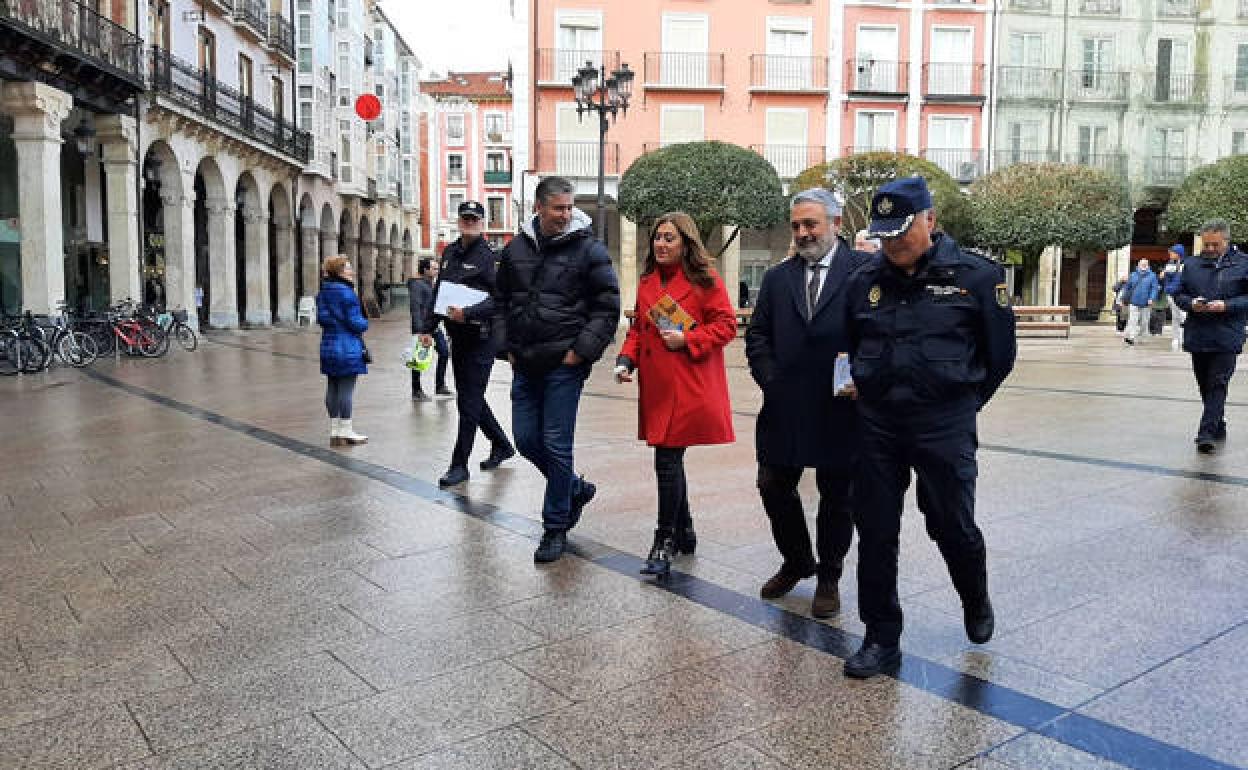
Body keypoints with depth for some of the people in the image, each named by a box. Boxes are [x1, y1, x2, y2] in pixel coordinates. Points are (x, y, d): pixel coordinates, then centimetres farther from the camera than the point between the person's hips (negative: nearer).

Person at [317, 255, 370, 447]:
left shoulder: (323, 292, 10)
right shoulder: (346, 292, -16)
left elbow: (321, 317, 12)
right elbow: (355, 321, -16)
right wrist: (365, 323, 3)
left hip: (328, 347, 8)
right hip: (348, 348, -8)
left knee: (332, 388, 10)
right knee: (346, 388, -2)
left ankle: (335, 431, 17)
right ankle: (346, 430, 4)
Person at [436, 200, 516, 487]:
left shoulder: (488, 256, -11)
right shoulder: (449, 252, 11)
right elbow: (438, 291, 19)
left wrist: (468, 313, -29)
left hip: (479, 336, -8)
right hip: (457, 335, 8)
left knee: (469, 403, -3)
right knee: (469, 398, 17)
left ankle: (459, 465, 5)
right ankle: (502, 445, 34)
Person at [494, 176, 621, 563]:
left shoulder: (589, 249, -5)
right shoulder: (516, 248, 9)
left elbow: (608, 306, -6)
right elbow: (501, 301, 18)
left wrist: (581, 351, -12)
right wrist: (506, 346, 8)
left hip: (564, 366, -5)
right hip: (524, 365, 6)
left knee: (556, 446, -1)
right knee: (526, 440, 10)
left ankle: (555, 528, 15)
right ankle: (577, 489, 34)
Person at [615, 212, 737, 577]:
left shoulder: (705, 280, -4)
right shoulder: (647, 282, 15)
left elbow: (726, 325, -5)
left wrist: (687, 340, -16)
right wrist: (626, 359, 3)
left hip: (689, 388, -6)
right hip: (656, 387, 6)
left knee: (667, 461, -8)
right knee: (670, 459, 13)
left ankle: (666, 541, 5)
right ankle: (684, 532, 29)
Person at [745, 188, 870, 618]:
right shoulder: (777, 279, 11)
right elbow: (757, 336, 11)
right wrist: (770, 381, -1)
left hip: (841, 409, -4)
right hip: (785, 407, 4)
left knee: (837, 498, 9)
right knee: (774, 487, 9)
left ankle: (828, 578, 28)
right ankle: (796, 563, 33)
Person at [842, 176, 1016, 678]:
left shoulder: (976, 276, -4)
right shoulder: (865, 282, 6)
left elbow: (999, 354, 3)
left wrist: (963, 403, 7)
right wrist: (857, 388, 10)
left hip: (944, 426, -3)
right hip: (877, 425, 3)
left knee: (952, 526, 7)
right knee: (875, 532, 6)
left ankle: (976, 602, 40)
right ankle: (881, 639, 20)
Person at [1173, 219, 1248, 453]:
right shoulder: (1192, 265, 9)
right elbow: (1179, 294, 13)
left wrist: (1226, 306, -17)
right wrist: (1191, 303, -7)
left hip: (1226, 339, -4)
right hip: (1197, 337, 4)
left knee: (1217, 385, -9)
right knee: (1205, 386, 12)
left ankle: (1207, 432, -11)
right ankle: (1218, 428, 26)